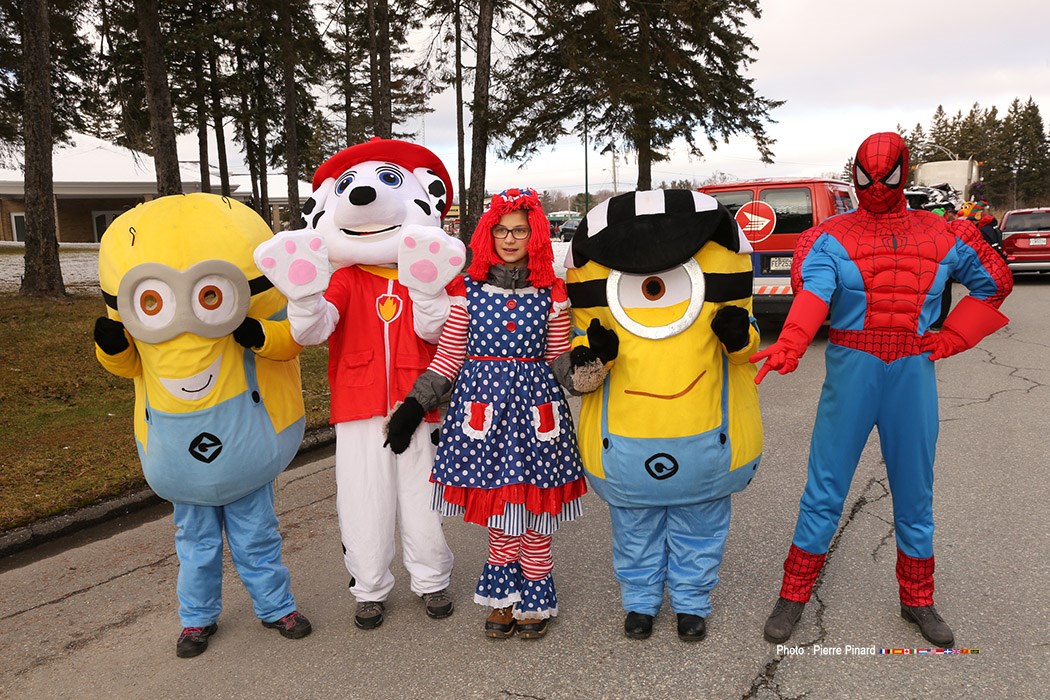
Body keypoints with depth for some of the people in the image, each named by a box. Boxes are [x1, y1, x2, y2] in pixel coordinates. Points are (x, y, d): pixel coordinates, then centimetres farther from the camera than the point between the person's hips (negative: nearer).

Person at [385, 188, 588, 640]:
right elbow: (448, 358, 4)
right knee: (497, 508, 5)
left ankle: (533, 600, 24)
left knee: (533, 508, 5)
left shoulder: (551, 293, 4)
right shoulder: (467, 290, 2)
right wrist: (413, 406, 0)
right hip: (483, 400, 0)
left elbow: (558, 360, 10)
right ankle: (503, 598, 26)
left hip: (535, 402, 0)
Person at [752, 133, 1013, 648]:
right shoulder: (830, 237, -3)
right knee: (825, 488, 2)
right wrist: (789, 345, -42)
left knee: (915, 491, 14)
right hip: (851, 373, -3)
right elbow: (812, 292, -22)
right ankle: (794, 596, 16)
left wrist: (950, 338, 7)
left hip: (913, 374, 3)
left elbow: (995, 282, 20)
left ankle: (918, 600, 32)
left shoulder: (941, 237, 8)